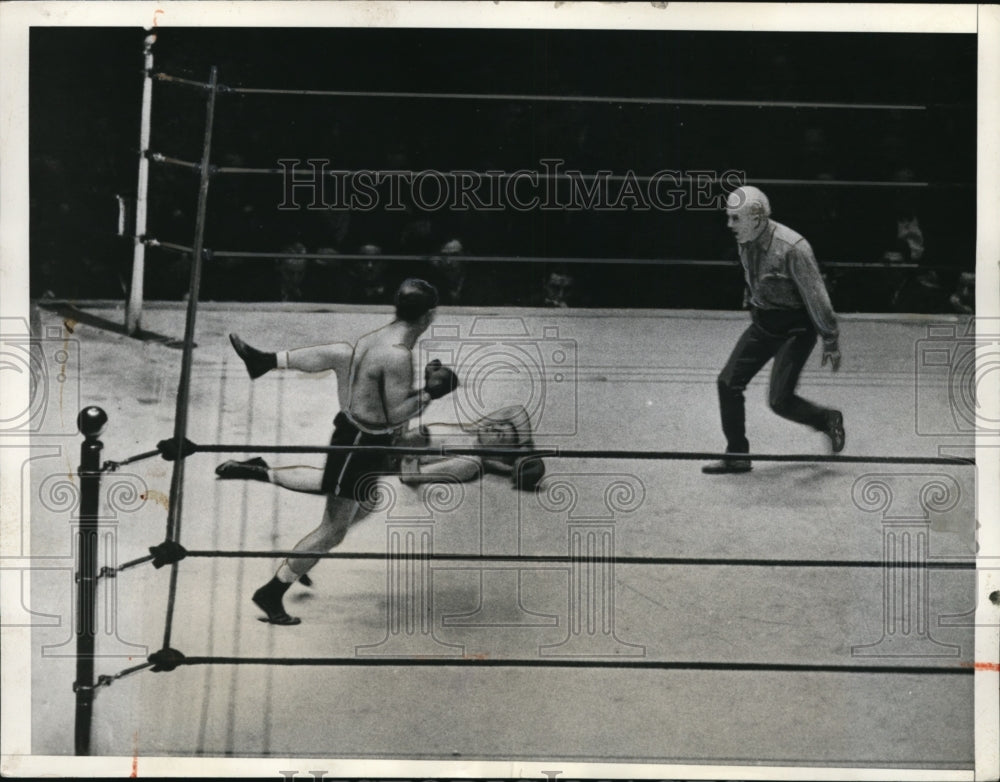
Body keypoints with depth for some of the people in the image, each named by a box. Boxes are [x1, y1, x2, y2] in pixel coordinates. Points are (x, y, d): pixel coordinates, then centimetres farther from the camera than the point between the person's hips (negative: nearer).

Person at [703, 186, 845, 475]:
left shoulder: (791, 247, -26)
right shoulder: (746, 243, -3)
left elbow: (815, 295, -20)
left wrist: (830, 342, -15)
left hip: (795, 329, -7)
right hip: (762, 324, 7)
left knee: (780, 400, -12)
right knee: (728, 382, -1)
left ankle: (828, 420, 18)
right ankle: (737, 456, 11)